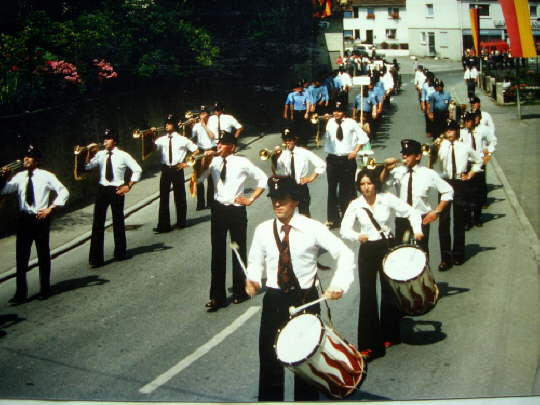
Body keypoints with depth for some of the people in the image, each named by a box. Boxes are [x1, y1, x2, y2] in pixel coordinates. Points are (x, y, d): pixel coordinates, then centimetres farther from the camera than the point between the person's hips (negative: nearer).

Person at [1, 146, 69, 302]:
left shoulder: (46, 176, -4)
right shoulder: (19, 177, 6)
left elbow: (64, 192, -4)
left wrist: (50, 209, -9)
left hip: (40, 218, -3)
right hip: (24, 218, 3)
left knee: (43, 254, 8)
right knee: (21, 256, 2)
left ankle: (44, 290, 22)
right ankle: (21, 292, 9)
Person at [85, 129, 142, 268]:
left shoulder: (123, 155, -5)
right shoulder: (100, 155, 4)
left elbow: (137, 170, -3)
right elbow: (87, 167, 3)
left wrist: (128, 186, -6)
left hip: (117, 191, -2)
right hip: (102, 190, 2)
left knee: (118, 222, 12)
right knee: (98, 224, -2)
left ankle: (120, 253, 29)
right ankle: (95, 258, 1)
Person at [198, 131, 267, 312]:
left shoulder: (242, 162, -6)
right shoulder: (214, 162, 2)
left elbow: (263, 179, 2)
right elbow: (197, 179, -4)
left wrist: (251, 199, -3)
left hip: (236, 210, -2)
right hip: (218, 209, 3)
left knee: (239, 252, 10)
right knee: (217, 253, 5)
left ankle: (240, 292, 27)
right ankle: (217, 296, 13)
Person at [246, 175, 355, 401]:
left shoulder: (313, 228, -9)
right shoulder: (263, 230, -1)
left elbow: (345, 254, -6)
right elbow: (256, 261, 11)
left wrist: (339, 285, -18)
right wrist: (253, 279, -10)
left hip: (306, 299, -2)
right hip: (274, 300, 2)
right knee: (269, 358, 7)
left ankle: (306, 397, 29)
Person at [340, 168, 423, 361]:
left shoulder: (388, 199, -7)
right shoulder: (355, 205, -4)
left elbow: (412, 213, -1)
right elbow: (344, 229, -10)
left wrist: (417, 230, -16)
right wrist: (358, 236, -30)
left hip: (388, 247, 0)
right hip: (367, 251, 0)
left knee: (390, 292, 10)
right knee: (367, 295, -4)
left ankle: (389, 336, 31)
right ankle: (368, 344, 2)